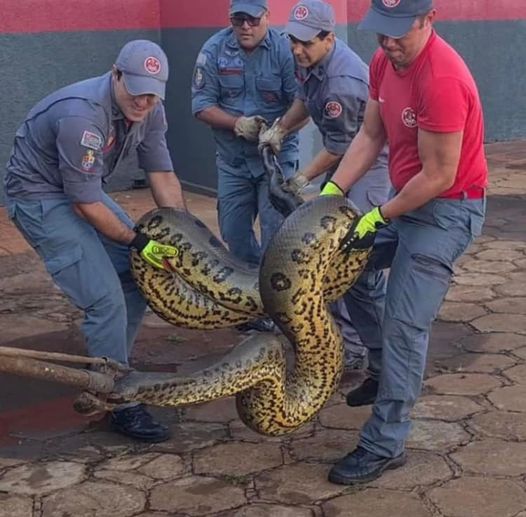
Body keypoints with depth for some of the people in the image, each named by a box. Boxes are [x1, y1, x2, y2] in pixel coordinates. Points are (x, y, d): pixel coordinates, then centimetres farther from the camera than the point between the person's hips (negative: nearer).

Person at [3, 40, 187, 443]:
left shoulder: (149, 109, -8)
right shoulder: (82, 116, -33)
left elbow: (162, 175, 0)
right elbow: (84, 202, -27)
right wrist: (135, 241, -21)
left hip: (83, 190, 9)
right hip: (39, 196, -9)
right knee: (106, 299, -16)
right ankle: (122, 405, -3)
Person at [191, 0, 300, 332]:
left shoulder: (284, 50, -12)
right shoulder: (214, 50, -5)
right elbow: (201, 105, -6)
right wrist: (237, 123, -21)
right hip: (233, 158, 3)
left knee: (275, 232, -7)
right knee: (233, 232, 8)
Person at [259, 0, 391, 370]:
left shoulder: (343, 81, -31)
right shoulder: (312, 59, -4)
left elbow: (340, 147, -21)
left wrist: (302, 180, -9)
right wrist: (280, 129, 3)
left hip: (371, 159, -9)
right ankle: (347, 336, 19)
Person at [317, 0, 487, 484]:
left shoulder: (441, 80, -29)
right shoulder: (384, 61, -2)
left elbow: (439, 177, -25)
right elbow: (370, 136, 5)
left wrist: (380, 217, -17)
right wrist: (333, 191, -4)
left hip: (447, 207, -9)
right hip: (405, 196, 9)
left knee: (404, 325, -10)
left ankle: (385, 444, 0)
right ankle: (385, 372, 35)